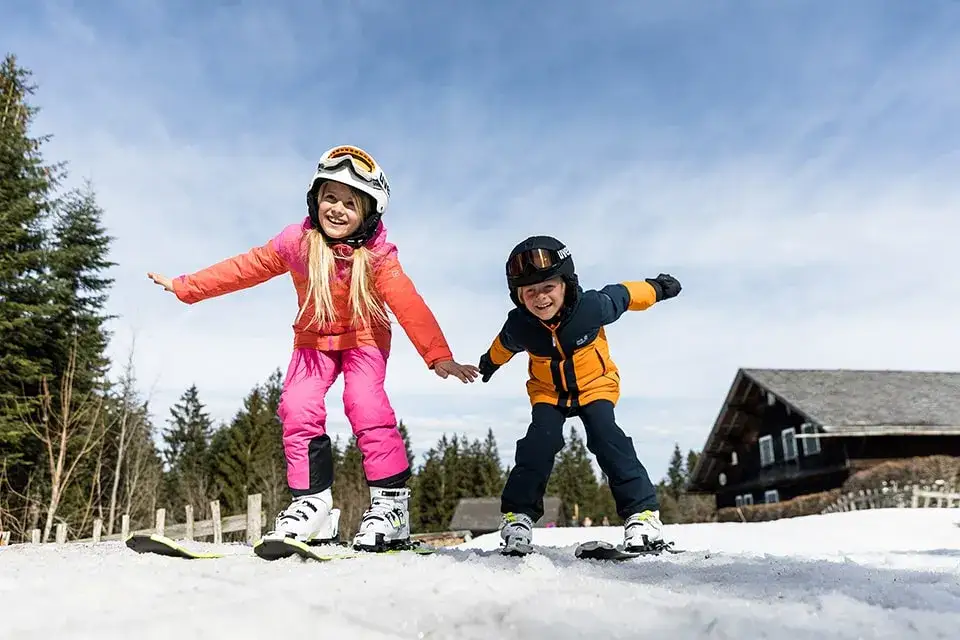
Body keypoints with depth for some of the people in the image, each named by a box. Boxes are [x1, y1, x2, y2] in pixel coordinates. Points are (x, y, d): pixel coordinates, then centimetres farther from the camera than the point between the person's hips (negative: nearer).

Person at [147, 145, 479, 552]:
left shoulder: (376, 254, -23)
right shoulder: (296, 242, -14)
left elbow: (408, 305, -33)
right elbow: (244, 268, -3)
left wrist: (438, 355, -45)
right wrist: (186, 287, 1)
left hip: (364, 337, -3)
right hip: (314, 338, 4)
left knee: (366, 406, -24)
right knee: (298, 408, -14)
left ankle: (391, 502, -15)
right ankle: (312, 502, -4)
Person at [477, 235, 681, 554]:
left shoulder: (593, 306, -31)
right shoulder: (518, 326, -24)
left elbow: (624, 294, -9)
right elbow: (503, 345, 2)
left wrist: (658, 287, 9)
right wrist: (490, 362, 24)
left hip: (595, 384, -1)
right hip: (548, 391, 2)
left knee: (607, 438, -22)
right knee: (539, 442, -19)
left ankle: (642, 511, -13)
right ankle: (517, 515, -6)